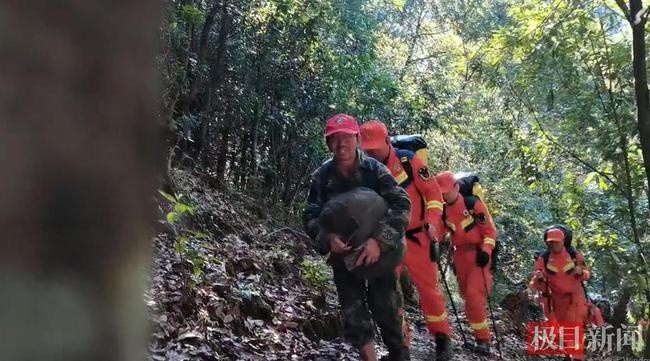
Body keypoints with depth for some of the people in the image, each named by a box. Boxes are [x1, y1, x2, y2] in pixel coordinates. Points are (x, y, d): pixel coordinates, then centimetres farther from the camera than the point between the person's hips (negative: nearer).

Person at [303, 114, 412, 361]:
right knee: (353, 313, 3)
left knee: (384, 307, -1)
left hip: (379, 251, -2)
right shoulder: (322, 177, -7)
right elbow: (310, 217, -8)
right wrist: (327, 238, -30)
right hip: (343, 254, 2)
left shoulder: (375, 169, -13)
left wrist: (380, 240, -34)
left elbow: (402, 205, -21)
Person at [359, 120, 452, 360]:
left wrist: (432, 222, -15)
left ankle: (442, 338, 22)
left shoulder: (408, 160, -9)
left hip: (416, 237, -3)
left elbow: (432, 191, -5)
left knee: (428, 288, 5)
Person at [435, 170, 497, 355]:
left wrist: (485, 251, -18)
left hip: (478, 253, -6)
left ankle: (483, 338, -9)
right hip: (460, 255, 6)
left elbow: (490, 230, -8)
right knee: (467, 295, 10)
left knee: (474, 294, -17)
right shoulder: (444, 211, 6)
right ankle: (480, 333, 24)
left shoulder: (473, 203, -10)